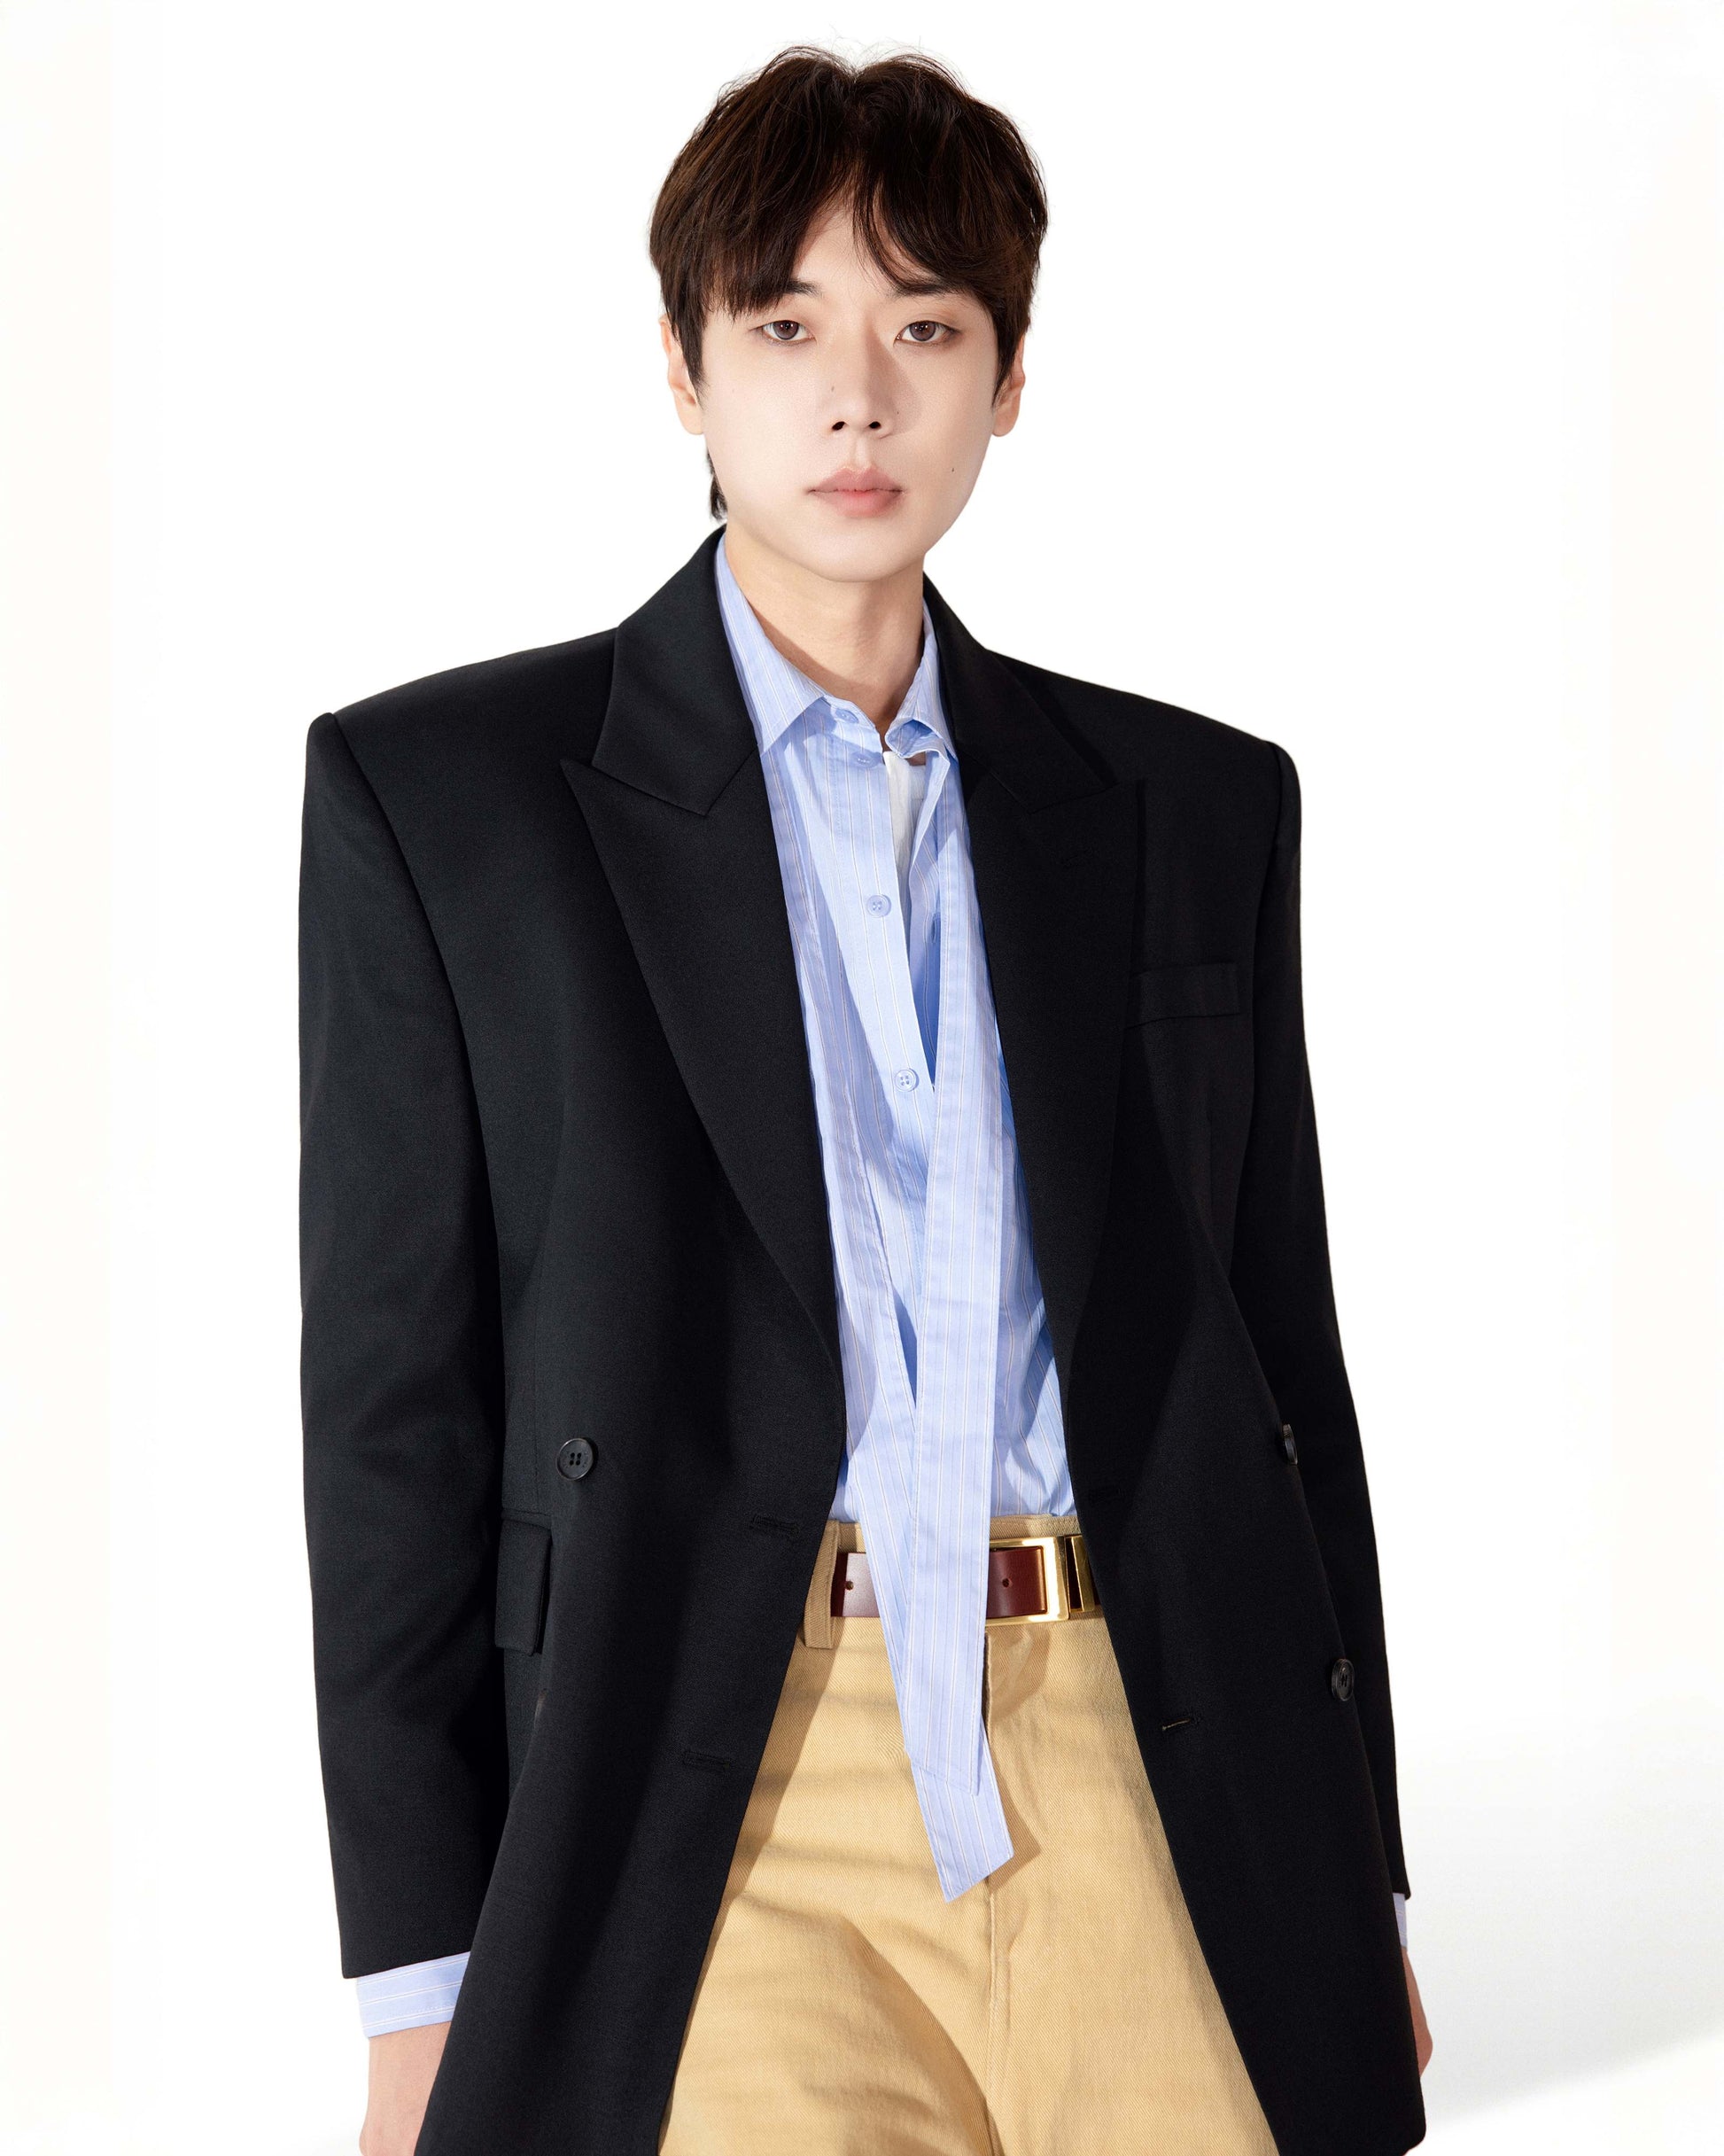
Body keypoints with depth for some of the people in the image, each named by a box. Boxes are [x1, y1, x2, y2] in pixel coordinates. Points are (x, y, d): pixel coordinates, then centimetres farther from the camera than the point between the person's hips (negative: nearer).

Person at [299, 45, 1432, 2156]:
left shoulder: (1197, 807, 13)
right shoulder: (437, 792, 4)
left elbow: (1283, 1358, 15)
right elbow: (393, 1404, 2)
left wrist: (1357, 1892, 14)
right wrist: (424, 1982, -1)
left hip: (1160, 1805, 3)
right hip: (727, 1815, -2)